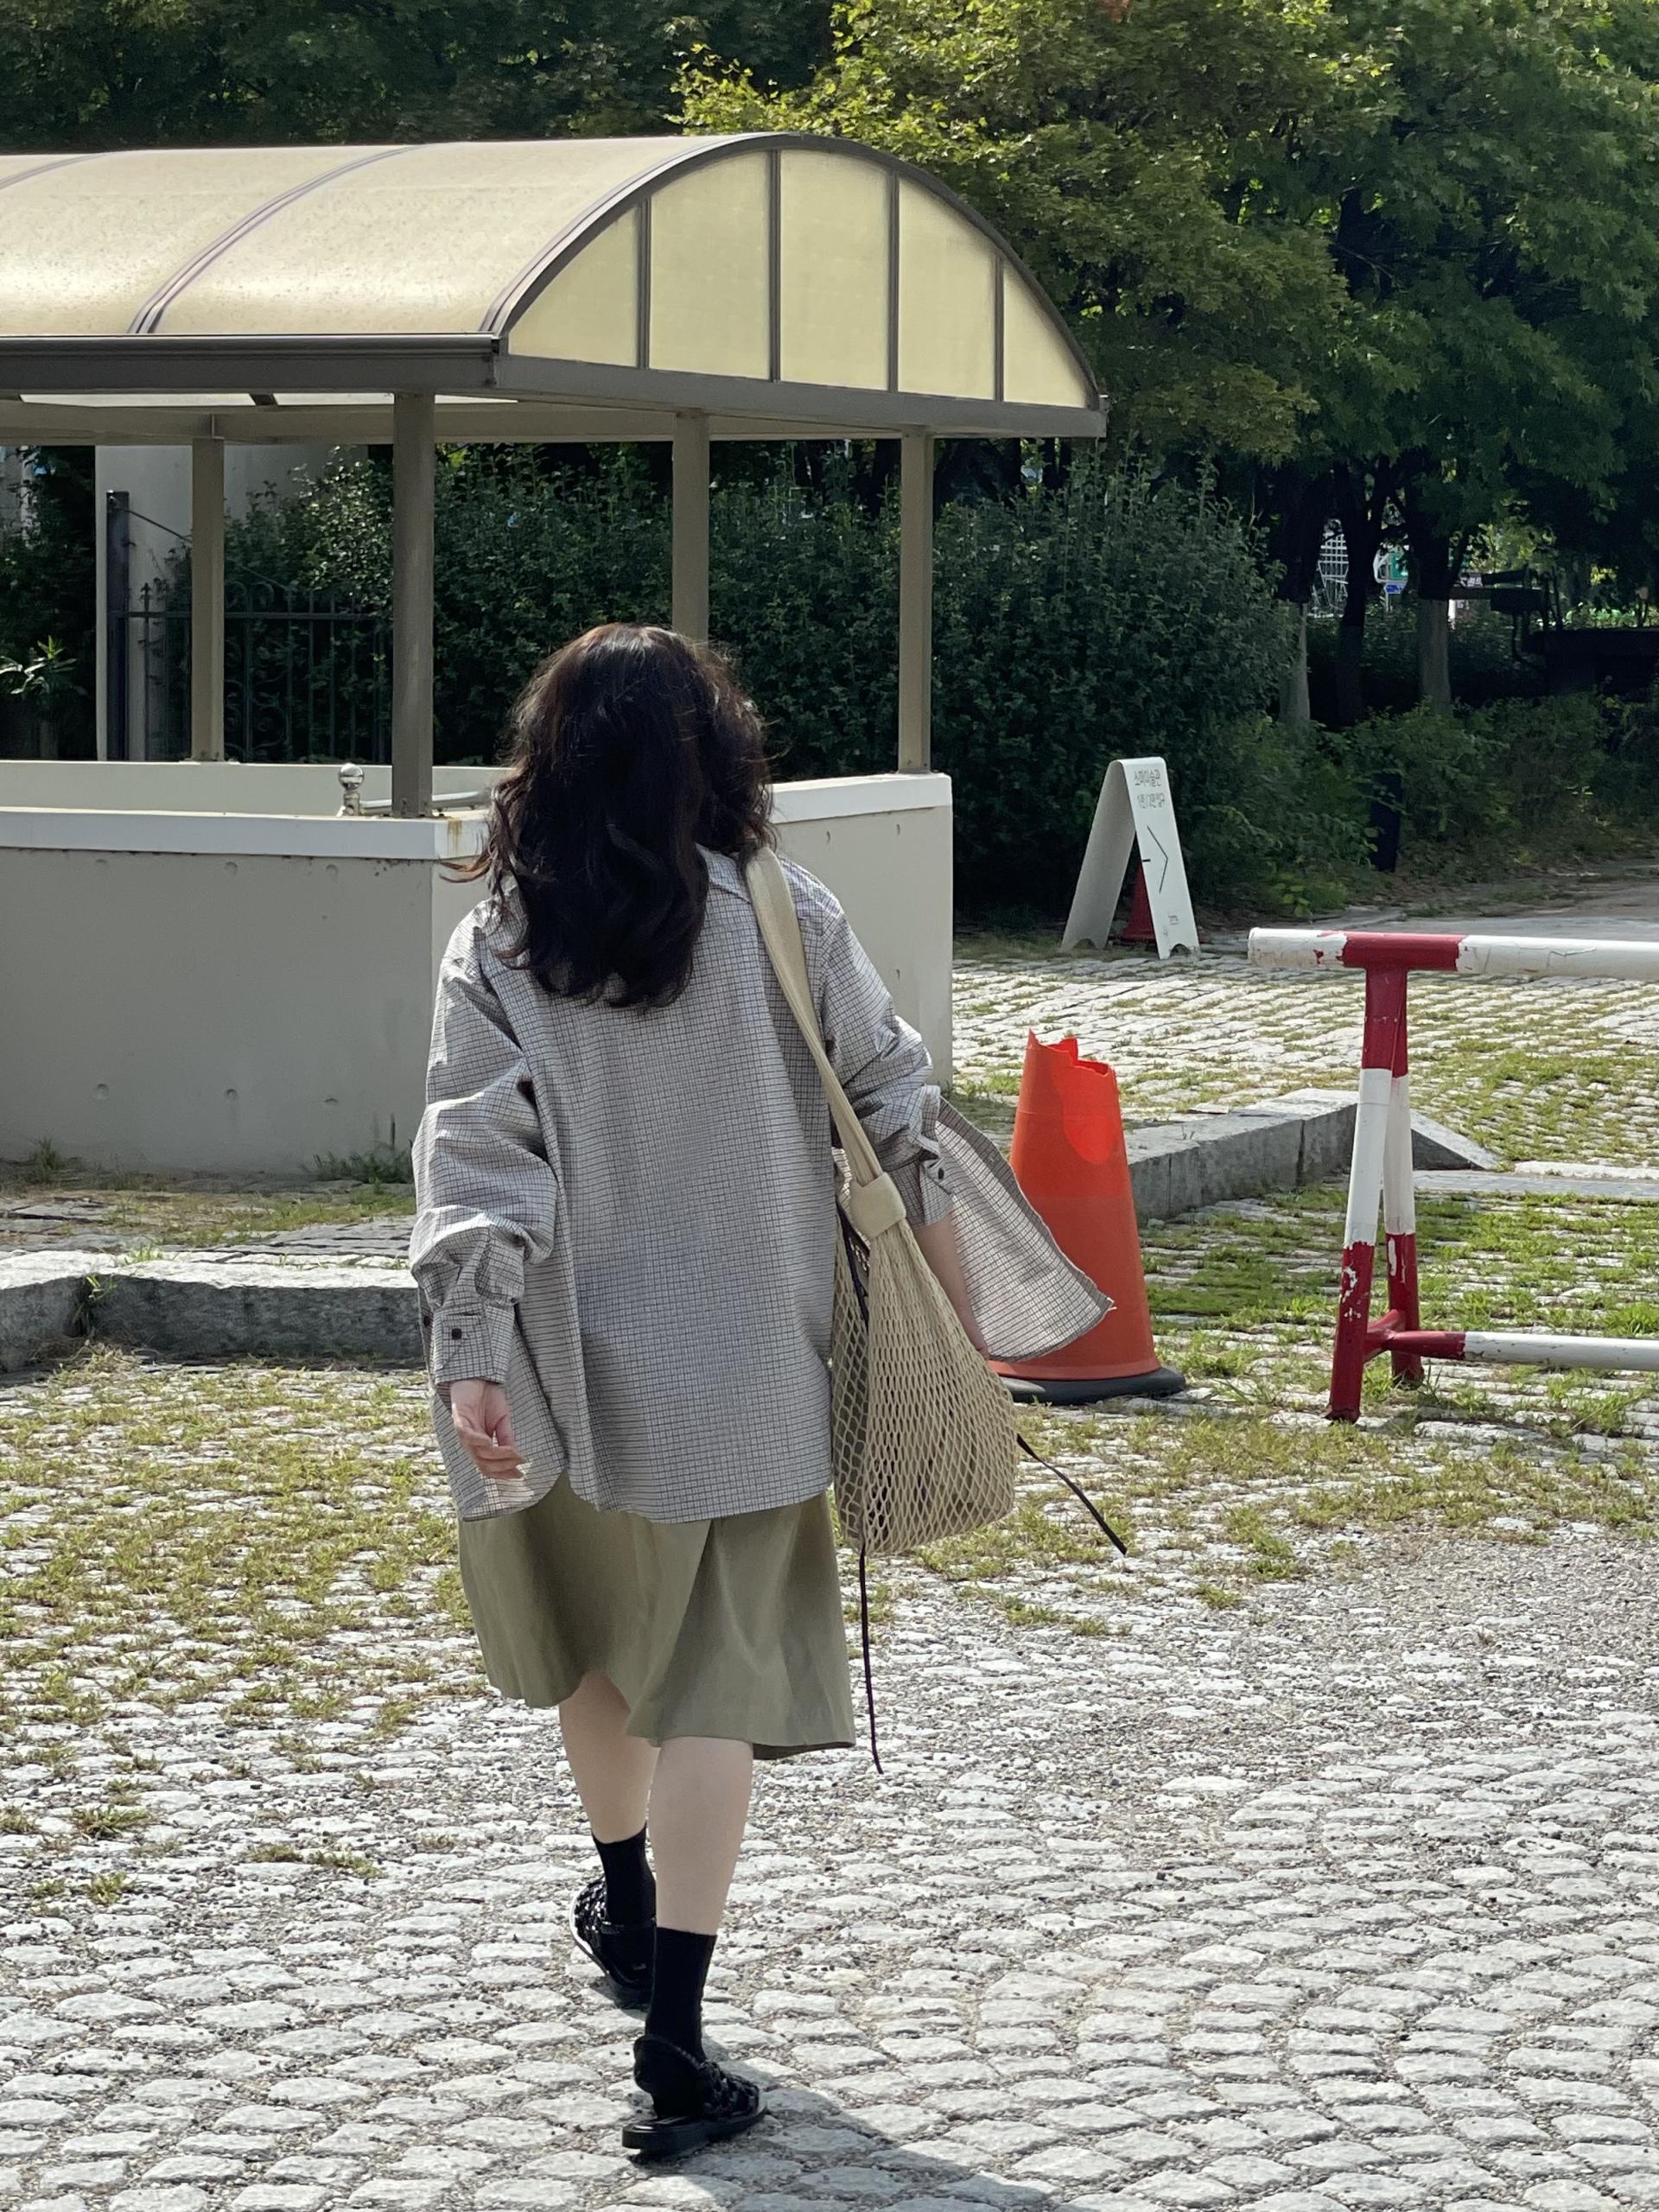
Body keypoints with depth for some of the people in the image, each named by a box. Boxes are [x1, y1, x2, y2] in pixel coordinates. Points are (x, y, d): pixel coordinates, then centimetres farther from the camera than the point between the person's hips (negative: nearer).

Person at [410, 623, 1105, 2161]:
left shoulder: (496, 949, -7)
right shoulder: (780, 922, -7)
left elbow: (477, 1162, -13)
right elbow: (894, 1103, -1)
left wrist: (473, 1363, -13)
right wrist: (955, 1272, 11)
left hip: (579, 1368, 2)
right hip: (745, 1369, -1)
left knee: (597, 1637, 24)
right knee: (715, 1679, 0)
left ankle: (624, 1905, 46)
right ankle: (672, 2040, -7)